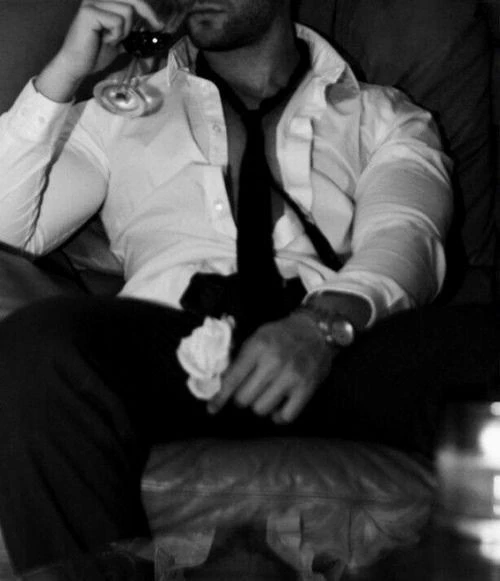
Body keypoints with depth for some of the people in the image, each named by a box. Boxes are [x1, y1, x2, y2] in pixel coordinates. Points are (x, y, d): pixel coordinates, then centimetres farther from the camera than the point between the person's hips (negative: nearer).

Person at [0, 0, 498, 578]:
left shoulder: (381, 117, 25)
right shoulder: (122, 111, 30)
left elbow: (405, 237, 4)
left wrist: (327, 322, -19)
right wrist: (66, 70, 11)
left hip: (344, 343, 0)